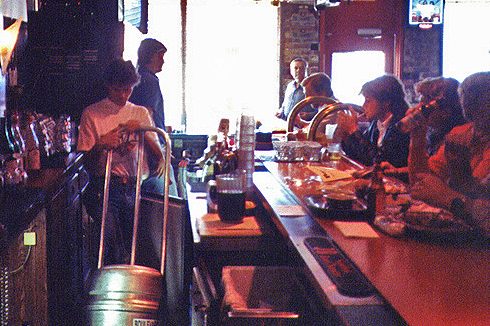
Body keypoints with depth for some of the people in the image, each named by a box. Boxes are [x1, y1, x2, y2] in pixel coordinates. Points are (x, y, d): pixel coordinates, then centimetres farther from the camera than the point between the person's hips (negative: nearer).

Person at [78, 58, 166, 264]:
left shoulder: (140, 113, 17)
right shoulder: (91, 114, 10)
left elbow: (158, 153, 10)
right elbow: (85, 159, 7)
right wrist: (100, 144, -13)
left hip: (137, 184, 2)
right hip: (107, 185, -2)